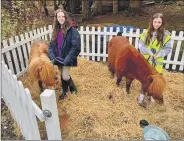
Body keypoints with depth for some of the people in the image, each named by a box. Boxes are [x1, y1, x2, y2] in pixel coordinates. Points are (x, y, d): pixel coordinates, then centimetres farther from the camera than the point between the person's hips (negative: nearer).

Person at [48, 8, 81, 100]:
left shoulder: (72, 31, -14)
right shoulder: (56, 31, 6)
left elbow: (76, 47, -18)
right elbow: (51, 45, 7)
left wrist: (67, 60, -22)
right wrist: (52, 57, -9)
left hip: (67, 59, -6)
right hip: (58, 58, 6)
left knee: (65, 77, -5)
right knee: (62, 75, 18)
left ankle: (73, 88, 28)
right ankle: (64, 92, 39)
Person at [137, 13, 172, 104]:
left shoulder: (165, 35, -8)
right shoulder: (146, 33, -5)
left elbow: (168, 48, -6)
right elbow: (140, 45, -5)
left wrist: (159, 54, -19)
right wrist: (149, 52, -18)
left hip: (158, 61, -1)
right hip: (146, 60, 1)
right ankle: (142, 93, 34)